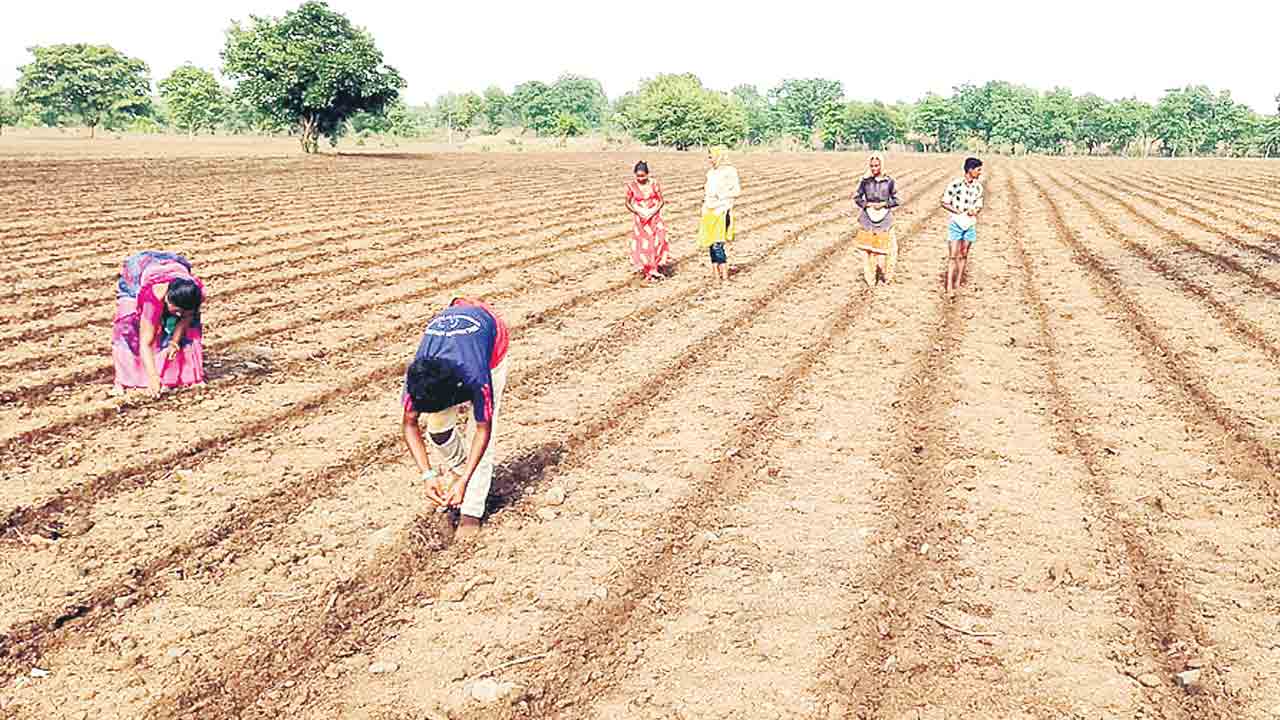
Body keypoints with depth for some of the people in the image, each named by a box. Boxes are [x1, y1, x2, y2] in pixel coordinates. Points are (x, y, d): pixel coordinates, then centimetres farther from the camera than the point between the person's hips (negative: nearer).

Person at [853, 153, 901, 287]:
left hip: (884, 219, -1)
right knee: (868, 249, 2)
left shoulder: (889, 181, -2)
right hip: (868, 219, 1)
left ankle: (887, 276, 18)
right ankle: (870, 279, 13)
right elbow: (857, 197, 8)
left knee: (885, 248, -3)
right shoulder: (865, 181, 1)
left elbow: (896, 200, 5)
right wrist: (867, 204, -8)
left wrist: (884, 204, -11)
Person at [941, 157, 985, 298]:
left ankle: (958, 283, 23)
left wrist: (975, 212, -12)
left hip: (970, 225, 5)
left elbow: (979, 206, 11)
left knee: (964, 254, 12)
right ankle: (949, 287, -7)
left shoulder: (978, 187, 2)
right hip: (956, 224, -5)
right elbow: (945, 203, -7)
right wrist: (959, 212, -17)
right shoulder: (956, 184, -13)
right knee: (953, 255, -7)